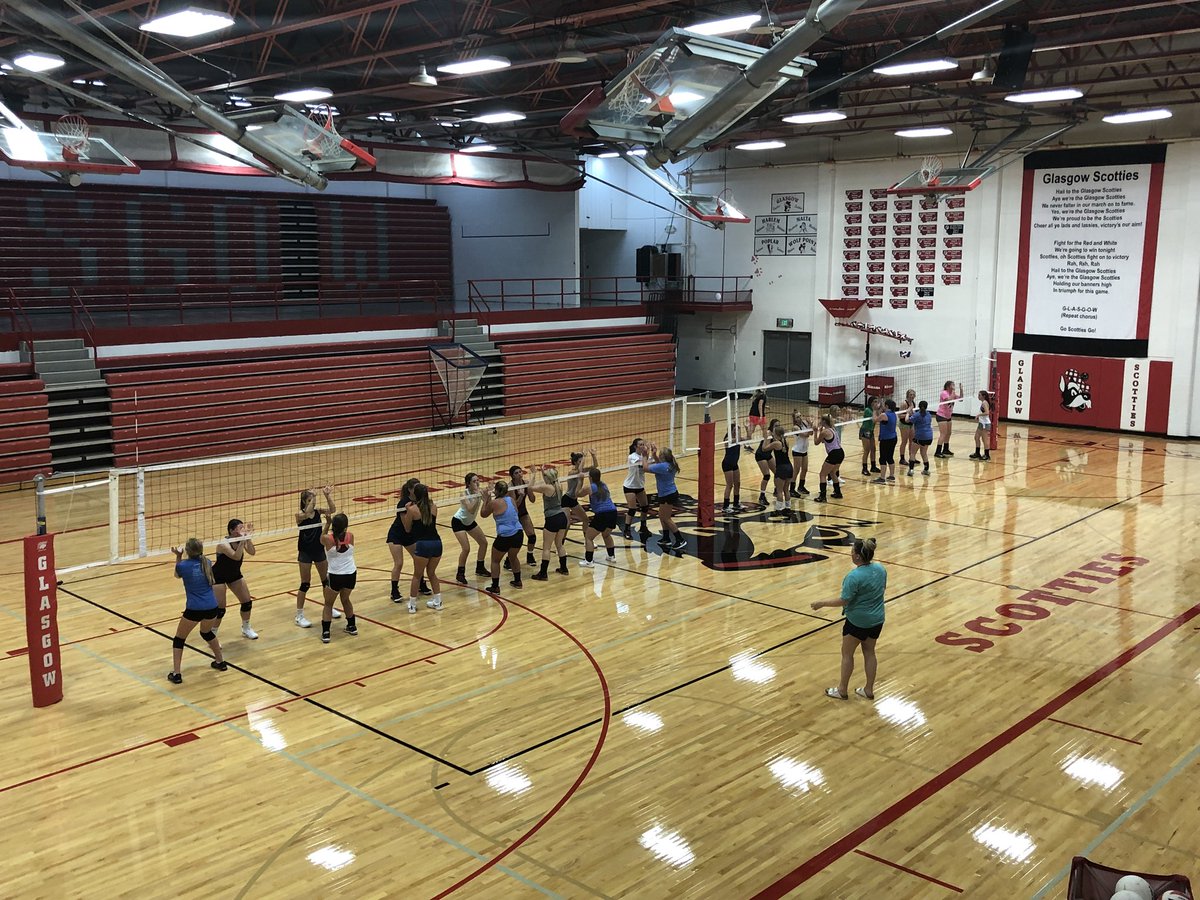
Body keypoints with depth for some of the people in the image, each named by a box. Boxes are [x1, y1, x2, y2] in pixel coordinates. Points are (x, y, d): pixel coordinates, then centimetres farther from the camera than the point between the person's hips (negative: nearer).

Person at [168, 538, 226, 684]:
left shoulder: (183, 565, -7)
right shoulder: (207, 563, 4)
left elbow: (177, 575, 17)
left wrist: (178, 557, 17)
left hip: (194, 609, -5)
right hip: (211, 607, 5)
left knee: (179, 639, 14)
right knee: (207, 633, 33)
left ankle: (176, 674, 8)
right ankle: (220, 662, 42)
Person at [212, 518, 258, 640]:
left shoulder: (241, 540, -13)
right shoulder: (224, 543, -30)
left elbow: (251, 552, -27)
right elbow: (236, 556, -44)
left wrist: (248, 537, -37)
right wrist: (242, 540, -47)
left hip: (234, 574, 7)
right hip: (218, 576, -6)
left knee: (247, 602, 8)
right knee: (220, 609, -9)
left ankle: (246, 629, 31)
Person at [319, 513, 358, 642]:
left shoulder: (327, 538, -14)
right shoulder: (350, 536, -8)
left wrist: (327, 523, 11)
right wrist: (342, 521, 7)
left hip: (335, 576, -3)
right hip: (351, 574, 3)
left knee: (328, 604, 17)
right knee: (345, 599, 29)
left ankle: (325, 633, 9)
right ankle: (352, 626, 40)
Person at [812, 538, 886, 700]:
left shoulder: (854, 576, -27)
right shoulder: (880, 569, -5)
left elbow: (843, 601, -23)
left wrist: (822, 604, -12)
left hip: (858, 621, -7)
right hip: (877, 620, 7)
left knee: (847, 654, 11)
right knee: (869, 652, 19)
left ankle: (842, 690, 23)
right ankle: (869, 690, 27)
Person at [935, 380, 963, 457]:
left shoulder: (953, 393, 8)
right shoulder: (944, 393, -16)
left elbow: (960, 399, 3)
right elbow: (949, 400, -32)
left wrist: (961, 390, -5)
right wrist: (953, 393, -23)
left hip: (948, 416, 9)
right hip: (941, 416, -9)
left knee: (948, 434, 15)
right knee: (943, 434, -14)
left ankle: (945, 450, 28)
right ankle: (938, 452, -15)